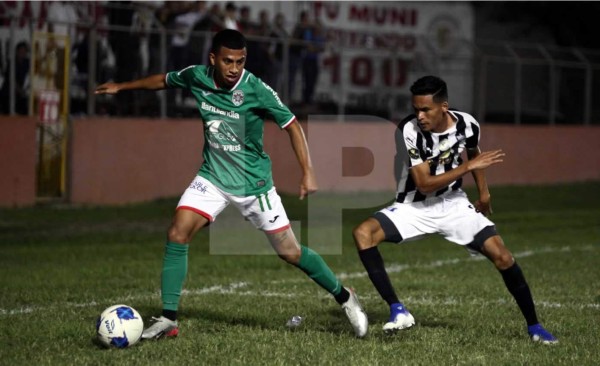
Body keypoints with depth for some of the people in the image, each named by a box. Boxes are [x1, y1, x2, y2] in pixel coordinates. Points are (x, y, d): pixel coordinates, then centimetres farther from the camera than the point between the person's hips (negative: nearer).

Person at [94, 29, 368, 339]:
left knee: (289, 251, 1)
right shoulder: (196, 77, -9)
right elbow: (164, 80, 13)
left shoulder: (256, 90, -21)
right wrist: (121, 87, 23)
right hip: (212, 178, 3)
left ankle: (344, 298, 22)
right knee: (176, 235, -15)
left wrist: (307, 173, -20)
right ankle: (168, 319, -8)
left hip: (253, 182, -3)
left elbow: (291, 125, -12)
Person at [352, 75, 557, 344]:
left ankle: (534, 327, 8)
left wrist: (484, 193, 19)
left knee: (502, 257, -11)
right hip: (414, 207, -2)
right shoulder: (409, 131, -25)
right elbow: (424, 184, -25)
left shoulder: (467, 125, -13)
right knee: (363, 233, -28)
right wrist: (468, 167, -29)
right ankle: (397, 311, -28)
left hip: (454, 204, 2)